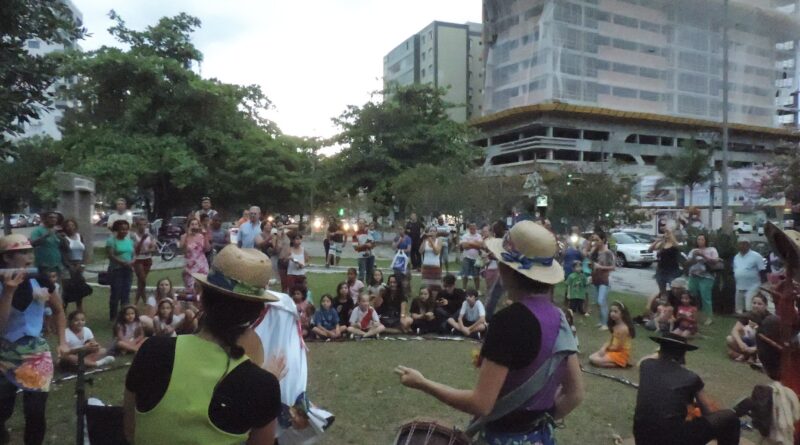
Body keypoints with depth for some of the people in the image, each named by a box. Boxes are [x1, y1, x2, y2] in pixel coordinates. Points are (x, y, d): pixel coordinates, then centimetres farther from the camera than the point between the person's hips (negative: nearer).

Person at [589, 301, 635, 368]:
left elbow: (618, 347, -20)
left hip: (621, 354, -9)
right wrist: (603, 348, -10)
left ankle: (619, 364, -8)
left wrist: (606, 348, -4)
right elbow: (611, 341, 9)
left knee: (595, 361, -19)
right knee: (591, 357, 0)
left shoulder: (623, 328, -23)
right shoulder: (615, 326, 6)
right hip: (613, 350, 9)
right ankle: (616, 362, 2)